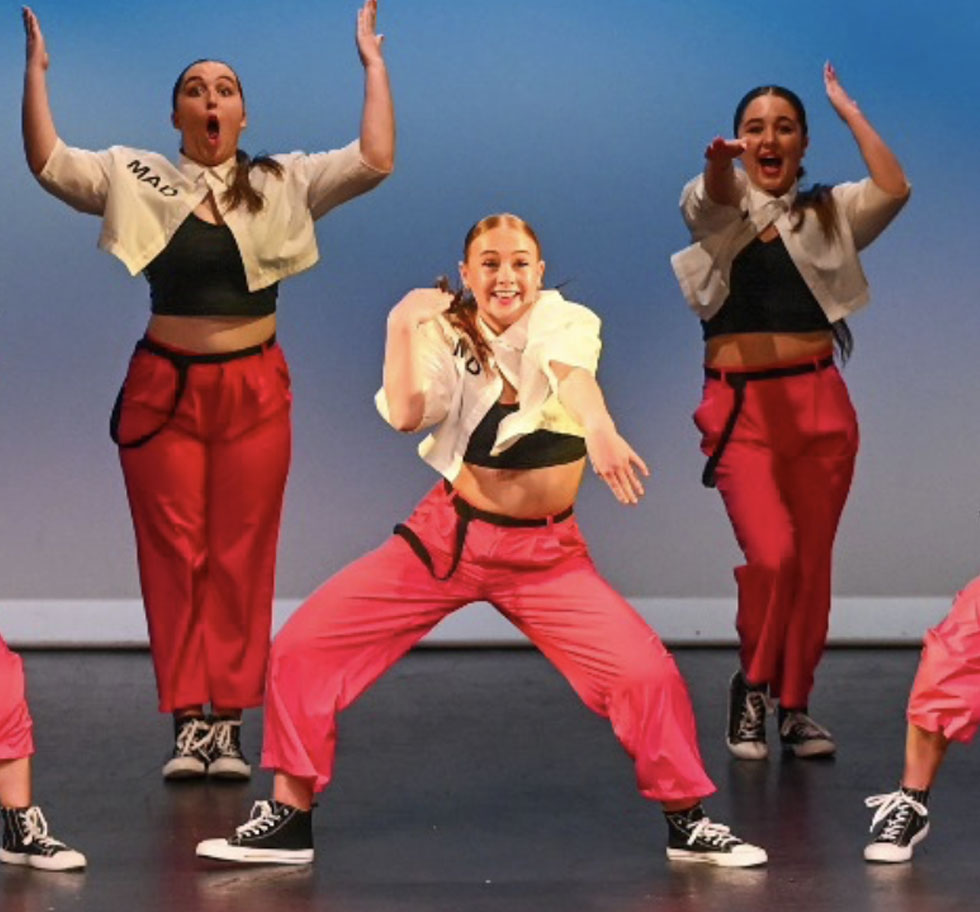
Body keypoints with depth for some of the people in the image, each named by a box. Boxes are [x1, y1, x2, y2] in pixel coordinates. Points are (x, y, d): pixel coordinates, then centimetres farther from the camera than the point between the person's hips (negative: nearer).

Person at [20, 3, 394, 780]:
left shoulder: (284, 184, 4)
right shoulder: (135, 178, 4)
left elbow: (376, 160, -5)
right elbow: (48, 163, -5)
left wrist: (373, 62, -5)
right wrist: (37, 68, -9)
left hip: (254, 390, 0)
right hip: (164, 388, 0)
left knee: (242, 559, 1)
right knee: (173, 557, 1)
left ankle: (229, 722, 6)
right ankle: (188, 721, 5)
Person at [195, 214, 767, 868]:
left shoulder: (566, 322, -8)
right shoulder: (449, 340, -1)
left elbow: (572, 373, -32)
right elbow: (405, 415, -19)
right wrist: (403, 326, -23)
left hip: (546, 552, -1)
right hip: (447, 536, 2)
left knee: (648, 673, -14)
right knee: (304, 645, -7)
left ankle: (686, 821, 9)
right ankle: (289, 819, 7)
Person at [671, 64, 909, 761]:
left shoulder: (828, 215, 12)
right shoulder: (714, 209, 7)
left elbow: (894, 189, -7)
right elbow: (715, 201, -19)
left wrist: (846, 108, 1)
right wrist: (719, 164, -44)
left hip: (818, 403, 2)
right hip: (740, 408, -2)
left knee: (813, 563, 2)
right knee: (771, 554, -17)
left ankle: (795, 706, 17)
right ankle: (752, 685, 7)